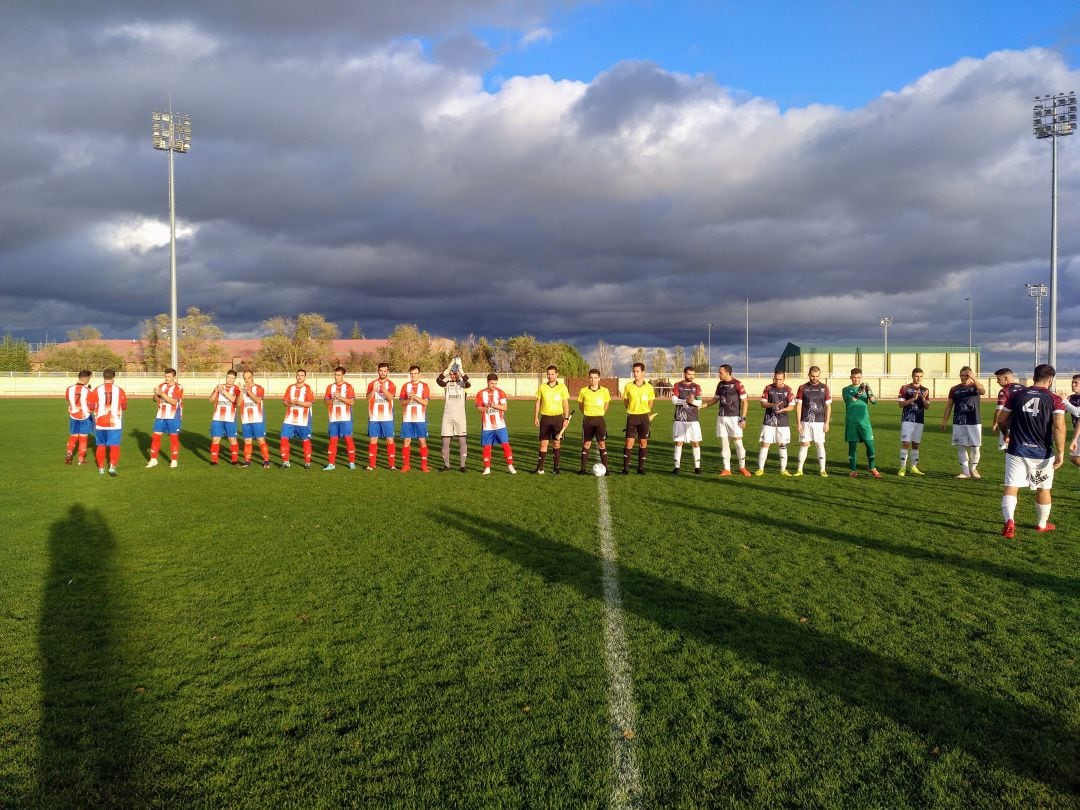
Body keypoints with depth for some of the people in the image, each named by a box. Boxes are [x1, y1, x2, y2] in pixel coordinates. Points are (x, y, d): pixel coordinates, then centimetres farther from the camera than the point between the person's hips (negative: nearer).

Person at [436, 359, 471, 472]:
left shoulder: (462, 384, 3)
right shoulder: (446, 383, 6)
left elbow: (468, 383, -21)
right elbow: (438, 380, -17)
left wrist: (460, 368, -24)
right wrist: (449, 367, -22)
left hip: (460, 416, -1)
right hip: (447, 416, 1)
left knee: (462, 441, -1)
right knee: (445, 441, 3)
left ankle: (462, 466, 6)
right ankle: (446, 465, 14)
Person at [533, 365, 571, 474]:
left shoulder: (562, 387, 0)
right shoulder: (542, 387, 3)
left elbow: (566, 404, 2)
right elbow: (538, 402, 8)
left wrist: (566, 418, -4)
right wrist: (536, 417, 3)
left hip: (558, 417, -1)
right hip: (545, 418, 1)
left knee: (557, 443, 3)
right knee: (543, 443, -2)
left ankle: (555, 466, 13)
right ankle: (540, 467, 1)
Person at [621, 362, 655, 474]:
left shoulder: (648, 387, 0)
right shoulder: (628, 386, -1)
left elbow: (650, 402, 10)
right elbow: (625, 400, 10)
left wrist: (647, 414, 9)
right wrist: (631, 411, 8)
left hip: (644, 417, 1)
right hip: (632, 417, -1)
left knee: (643, 442, 4)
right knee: (629, 442, -4)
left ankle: (641, 467, 12)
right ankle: (625, 468, 1)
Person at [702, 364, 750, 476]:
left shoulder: (737, 384, -8)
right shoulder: (720, 384, 10)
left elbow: (744, 401, -8)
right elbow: (715, 399, 21)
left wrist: (743, 418, -13)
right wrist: (700, 406, 14)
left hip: (734, 417, -6)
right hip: (721, 417, 6)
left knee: (738, 443, -2)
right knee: (724, 443, 5)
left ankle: (742, 468, 11)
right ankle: (727, 469, 10)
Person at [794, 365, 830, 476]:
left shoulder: (824, 388, 4)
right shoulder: (802, 388, 2)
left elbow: (828, 406, 5)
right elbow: (798, 406, 1)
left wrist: (827, 423, -1)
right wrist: (798, 423, -4)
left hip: (820, 422, 0)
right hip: (805, 422, 0)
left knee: (820, 445, 2)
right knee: (804, 444, 3)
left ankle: (823, 470, 9)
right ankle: (799, 469, 9)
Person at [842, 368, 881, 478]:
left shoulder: (866, 388, 10)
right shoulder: (846, 390, 5)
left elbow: (874, 402, -3)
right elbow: (849, 401, -13)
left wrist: (869, 393, -22)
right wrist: (859, 393, -26)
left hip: (864, 421, 1)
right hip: (851, 421, -1)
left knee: (870, 444, -1)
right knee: (852, 446, 1)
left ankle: (873, 469, 11)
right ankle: (854, 470, 8)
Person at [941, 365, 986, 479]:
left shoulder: (975, 386, 1)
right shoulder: (954, 389, 7)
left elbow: (983, 391, -23)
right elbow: (949, 405, 11)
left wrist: (974, 378, -27)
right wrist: (944, 420, 7)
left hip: (974, 422, -2)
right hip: (959, 423, 2)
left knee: (975, 447, 1)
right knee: (961, 447, 3)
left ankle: (973, 469, 21)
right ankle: (965, 471, 11)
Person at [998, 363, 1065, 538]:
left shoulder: (1017, 395, 2)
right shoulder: (1054, 400, -5)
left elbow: (1002, 420, 7)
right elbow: (1059, 426, -16)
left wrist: (1007, 434, 27)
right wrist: (1060, 453, -14)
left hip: (1016, 451, 1)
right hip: (1042, 453, -1)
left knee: (1011, 487, 1)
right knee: (1043, 489, 17)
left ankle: (1009, 521, -21)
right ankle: (1042, 524, 32)